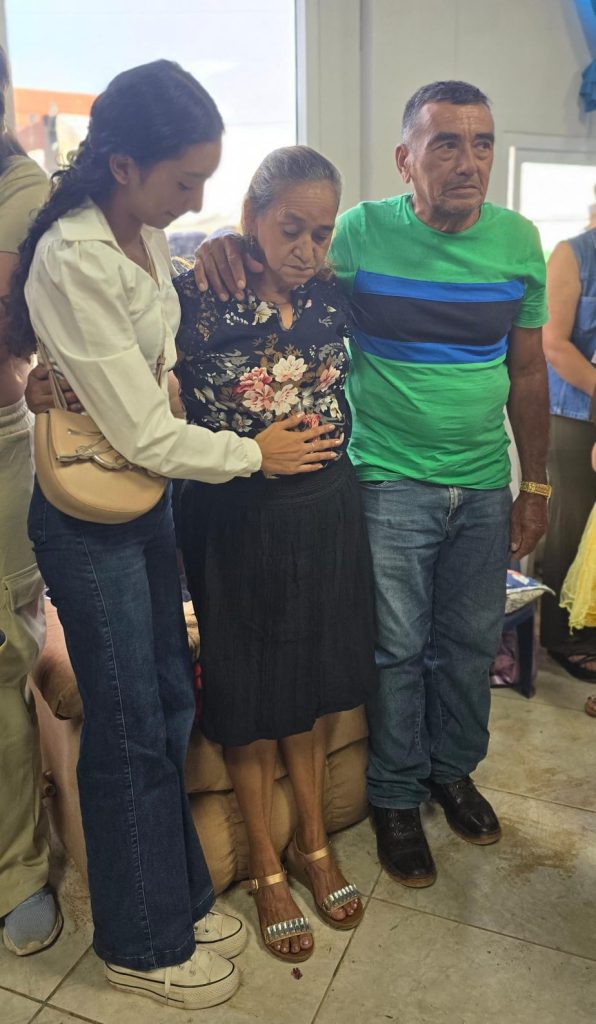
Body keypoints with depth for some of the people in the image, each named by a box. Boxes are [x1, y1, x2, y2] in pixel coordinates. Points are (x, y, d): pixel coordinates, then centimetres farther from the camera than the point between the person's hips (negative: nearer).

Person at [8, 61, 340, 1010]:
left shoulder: (145, 232, 3)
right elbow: (147, 435, -22)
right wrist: (256, 453, -9)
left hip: (148, 503, 8)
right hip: (88, 521, -8)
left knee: (170, 702, 17)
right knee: (132, 729, 6)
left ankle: (178, 896, 38)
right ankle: (141, 944, 30)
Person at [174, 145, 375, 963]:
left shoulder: (331, 297, 2)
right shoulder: (196, 297, -11)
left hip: (325, 513, 4)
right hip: (235, 521, -4)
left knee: (314, 683, 17)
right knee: (248, 694, 9)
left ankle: (313, 842, 39)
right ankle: (266, 868, 32)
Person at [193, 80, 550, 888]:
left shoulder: (519, 240, 1)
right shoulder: (363, 232, -8)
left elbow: (527, 372, 6)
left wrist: (535, 487, 6)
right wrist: (228, 244, -23)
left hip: (485, 487, 4)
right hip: (390, 482, -3)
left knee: (470, 641, 16)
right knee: (398, 648, 6)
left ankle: (453, 769, 41)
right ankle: (395, 797, 29)